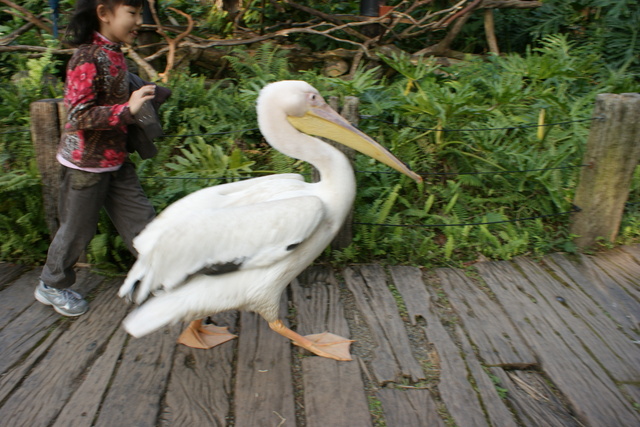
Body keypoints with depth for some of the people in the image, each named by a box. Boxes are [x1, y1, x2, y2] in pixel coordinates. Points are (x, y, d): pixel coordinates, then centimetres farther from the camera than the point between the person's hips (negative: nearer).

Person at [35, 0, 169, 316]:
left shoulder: (113, 54, 6)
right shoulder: (88, 58, -20)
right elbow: (79, 115, -24)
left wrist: (139, 100, 8)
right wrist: (128, 108, -31)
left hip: (115, 159, 8)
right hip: (86, 162, -8)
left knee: (141, 219, 10)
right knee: (78, 228, 9)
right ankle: (52, 286, 32)